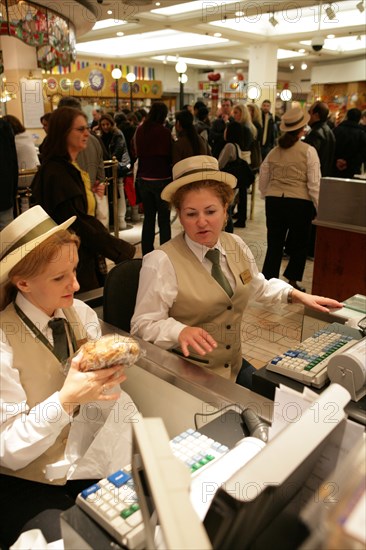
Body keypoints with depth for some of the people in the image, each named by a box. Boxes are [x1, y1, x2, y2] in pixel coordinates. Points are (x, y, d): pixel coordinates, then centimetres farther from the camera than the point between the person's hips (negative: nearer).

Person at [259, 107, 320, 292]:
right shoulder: (308, 151, -5)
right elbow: (314, 184, -8)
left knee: (274, 244, 11)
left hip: (274, 201, 4)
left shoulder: (273, 152, 6)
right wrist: (318, 208, 0)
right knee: (299, 244, 13)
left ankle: (268, 281, 14)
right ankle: (292, 281, 20)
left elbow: (263, 181, 11)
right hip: (300, 202, -3)